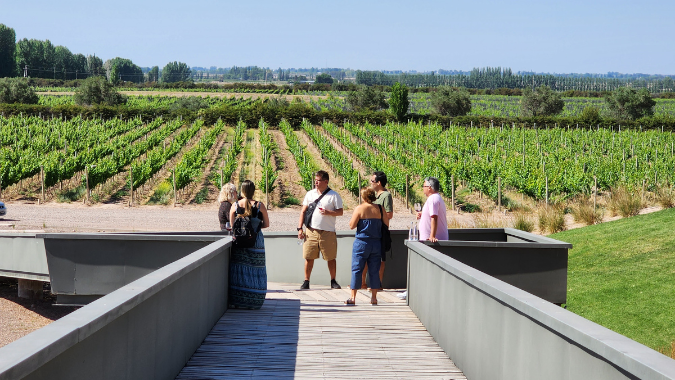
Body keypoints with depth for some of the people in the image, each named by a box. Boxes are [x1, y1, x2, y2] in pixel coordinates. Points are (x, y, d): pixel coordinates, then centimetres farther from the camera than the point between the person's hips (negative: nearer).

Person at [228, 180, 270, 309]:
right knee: (255, 270, 6)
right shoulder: (259, 206, -5)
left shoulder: (235, 205, -2)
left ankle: (237, 301, 7)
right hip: (256, 242, -1)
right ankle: (253, 302, 6)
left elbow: (232, 225, 4)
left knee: (238, 269, 8)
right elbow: (266, 224, 2)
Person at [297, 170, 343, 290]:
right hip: (311, 231, 2)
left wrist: (328, 212, -19)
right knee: (309, 257, 1)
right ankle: (306, 281, 9)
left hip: (328, 232, -2)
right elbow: (303, 211, 12)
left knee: (331, 258, 3)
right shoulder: (310, 194, 11)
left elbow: (340, 212, -1)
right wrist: (300, 228, 4)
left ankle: (333, 281, 16)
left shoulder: (334, 195, 1)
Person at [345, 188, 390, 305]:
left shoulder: (359, 208, -9)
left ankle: (353, 297, 1)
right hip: (376, 243, 3)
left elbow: (352, 225, -9)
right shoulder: (380, 209, 1)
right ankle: (374, 298, 10)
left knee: (356, 269, 2)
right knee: (374, 271, 8)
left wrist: (354, 216, 7)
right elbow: (386, 224, 7)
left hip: (362, 243, -3)